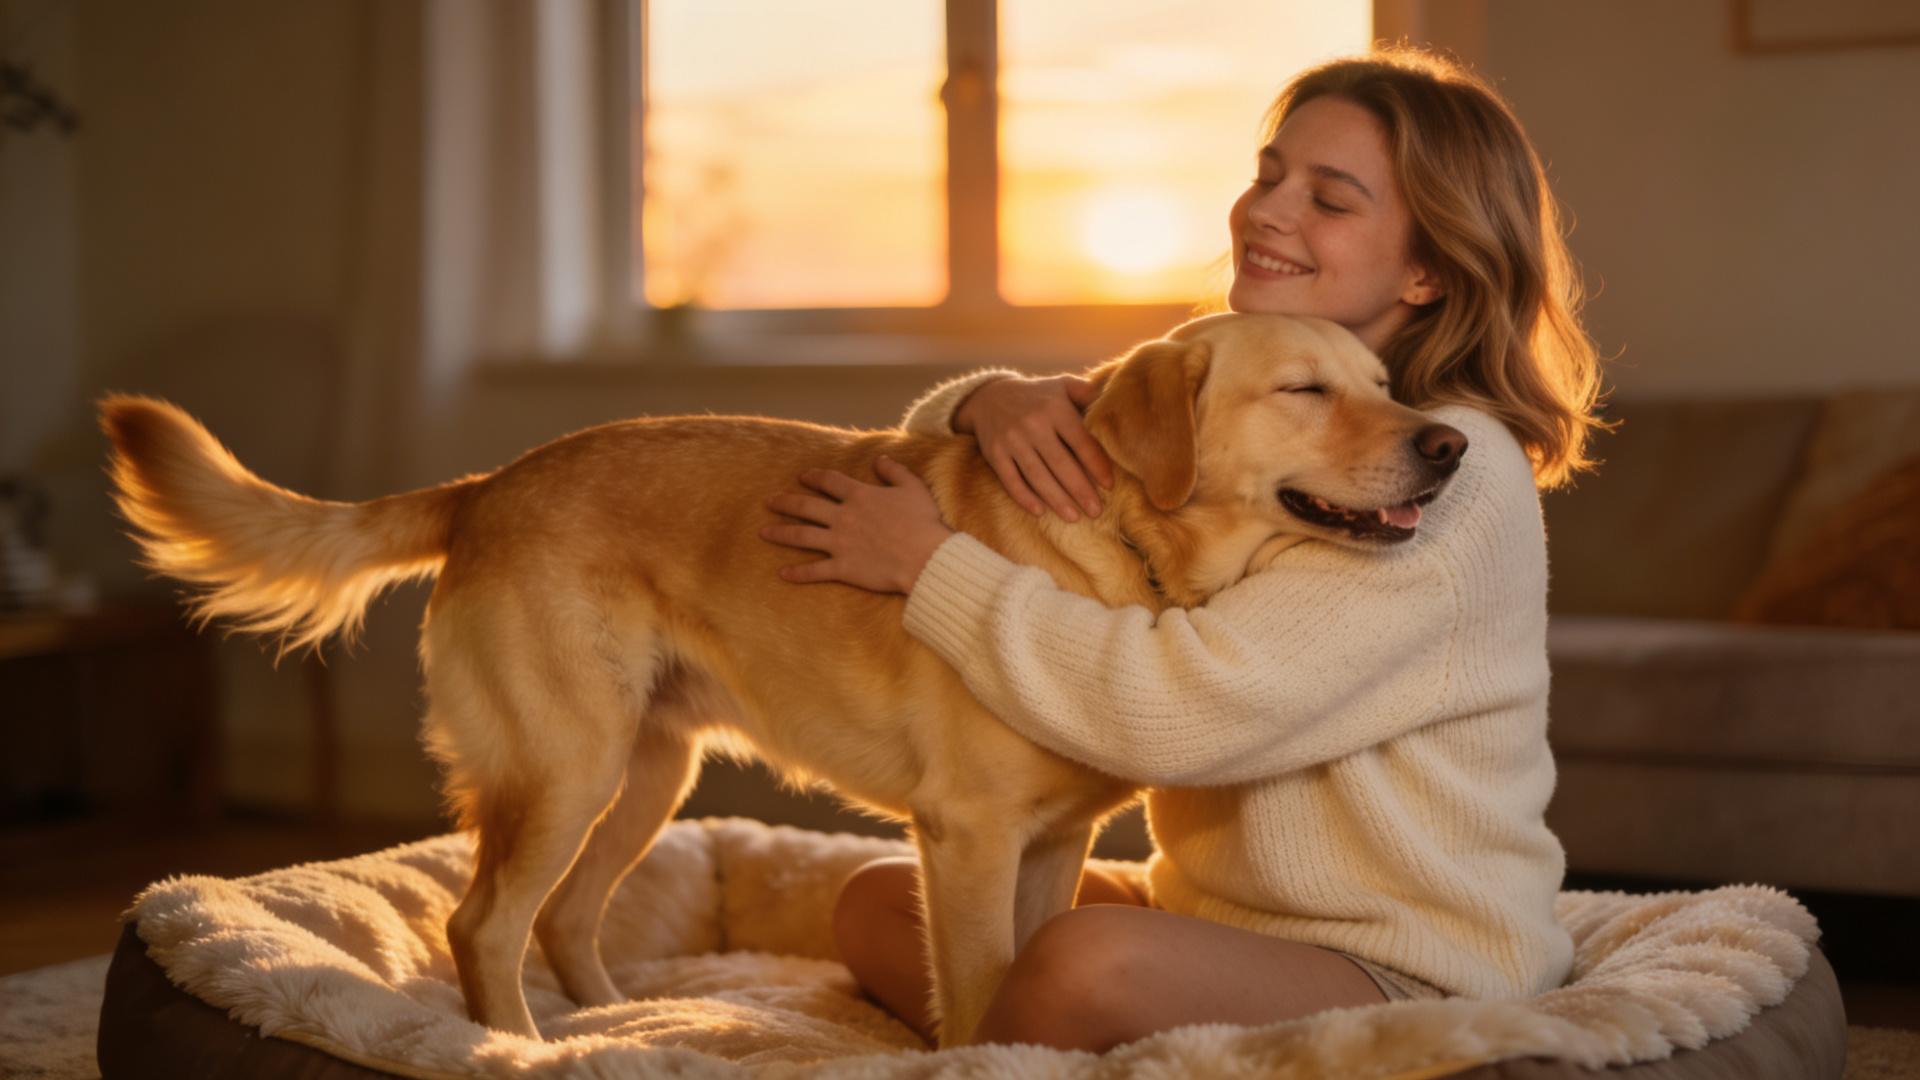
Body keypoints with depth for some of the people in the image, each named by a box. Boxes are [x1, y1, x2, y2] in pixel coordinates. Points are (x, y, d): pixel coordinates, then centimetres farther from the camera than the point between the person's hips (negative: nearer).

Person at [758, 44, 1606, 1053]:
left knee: (1090, 964, -34)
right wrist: (993, 401, -11)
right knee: (877, 902, 4)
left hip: (1404, 972, -8)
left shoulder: (1457, 475, -19)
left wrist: (929, 563, -18)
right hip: (1210, 900, 9)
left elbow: (1173, 710, -27)